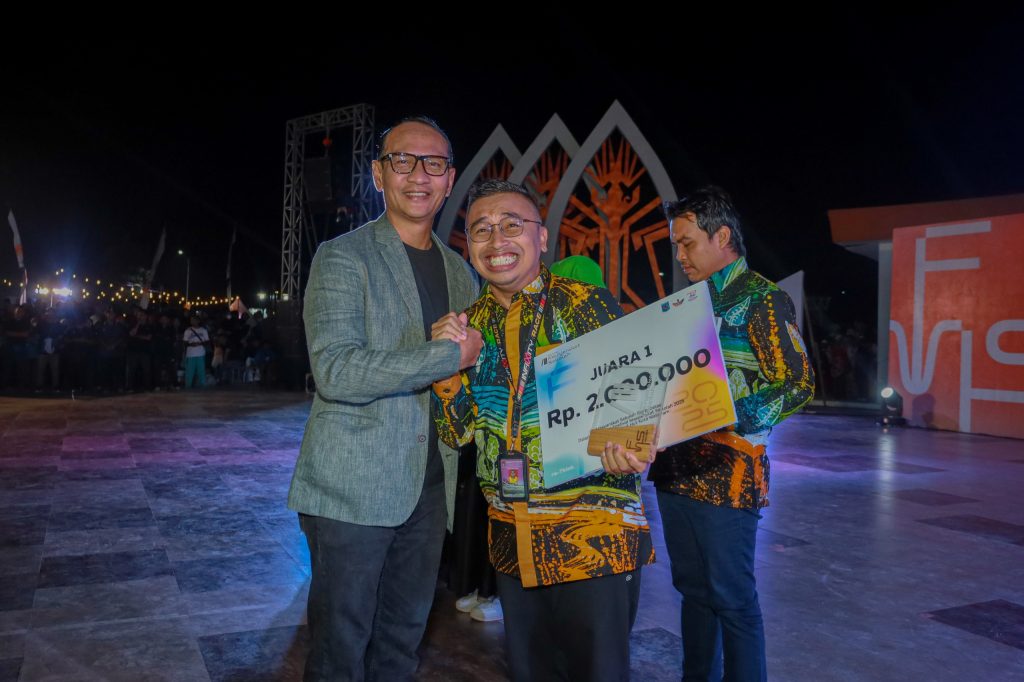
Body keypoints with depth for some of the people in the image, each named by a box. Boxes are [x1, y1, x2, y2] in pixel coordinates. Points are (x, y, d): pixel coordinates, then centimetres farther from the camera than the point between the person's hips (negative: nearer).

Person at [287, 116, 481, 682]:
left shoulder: (460, 272, 13)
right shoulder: (343, 257, -7)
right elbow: (336, 372, -20)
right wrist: (450, 355, -20)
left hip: (429, 485, 6)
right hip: (354, 485, -5)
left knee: (403, 636, 17)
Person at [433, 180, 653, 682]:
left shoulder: (586, 304, -9)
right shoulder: (470, 322, 6)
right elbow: (457, 434, 5)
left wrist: (625, 442, -33)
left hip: (592, 536, -5)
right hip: (512, 541, 5)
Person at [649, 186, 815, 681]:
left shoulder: (762, 300, -7)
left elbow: (798, 385, -14)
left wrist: (732, 419, -24)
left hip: (726, 473, -7)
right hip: (675, 468, 7)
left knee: (731, 598, 1)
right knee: (692, 587, 17)